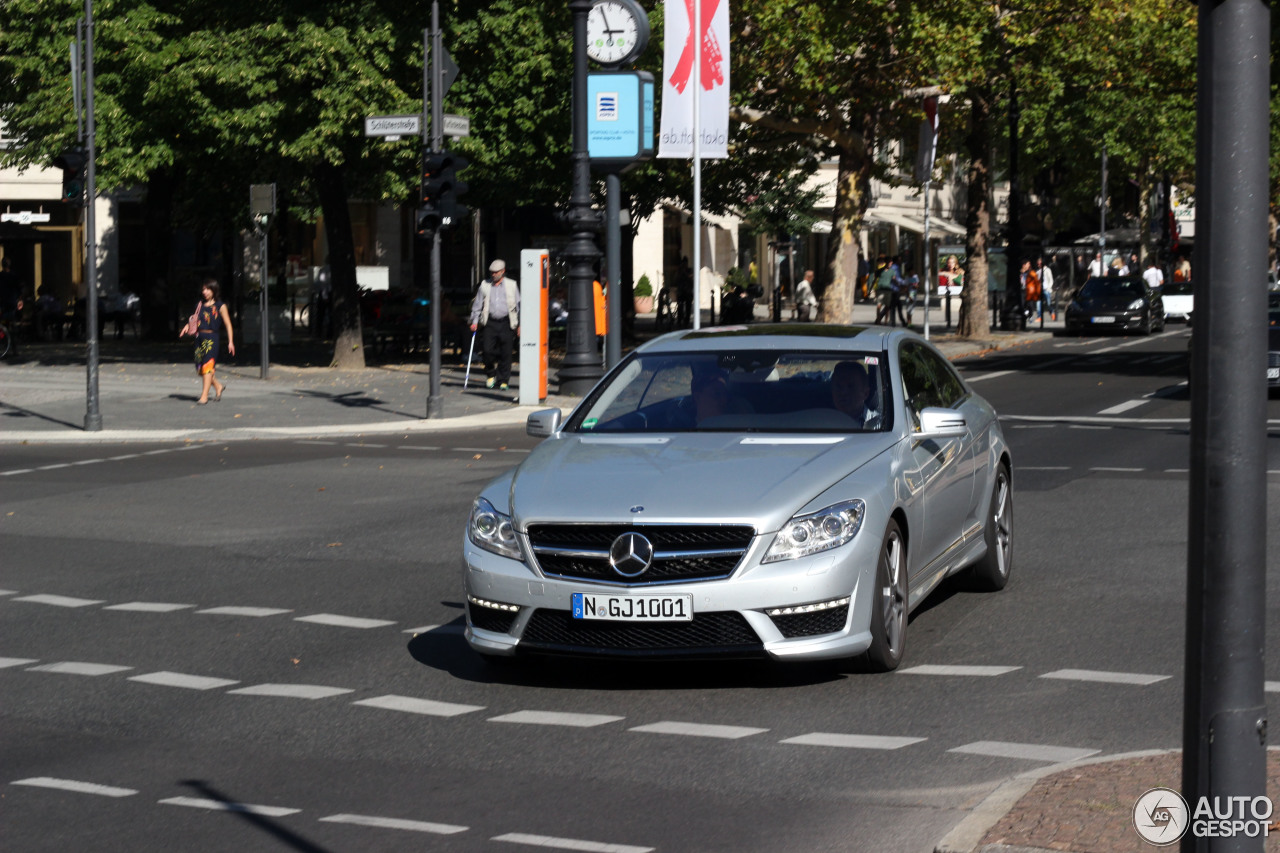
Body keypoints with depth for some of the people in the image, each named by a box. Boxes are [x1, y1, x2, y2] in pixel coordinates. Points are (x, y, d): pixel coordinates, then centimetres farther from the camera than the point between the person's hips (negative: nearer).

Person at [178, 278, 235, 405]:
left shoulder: (219, 306, 1)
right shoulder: (200, 304, 14)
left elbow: (228, 324, 2)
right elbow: (195, 321, 18)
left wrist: (230, 342, -1)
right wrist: (187, 327, -3)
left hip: (211, 338, -5)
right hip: (199, 337, 5)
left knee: (207, 365, -13)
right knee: (199, 367, 5)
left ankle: (204, 396, -13)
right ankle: (218, 386, 27)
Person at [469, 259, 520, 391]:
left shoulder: (512, 285, 6)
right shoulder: (485, 285, 10)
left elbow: (518, 305, 9)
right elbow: (477, 304, 13)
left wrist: (520, 324, 6)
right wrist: (474, 321, 5)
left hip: (506, 324, -1)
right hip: (490, 322, 1)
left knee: (505, 353, -2)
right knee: (488, 350, -9)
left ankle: (504, 381, 7)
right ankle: (491, 375, 13)